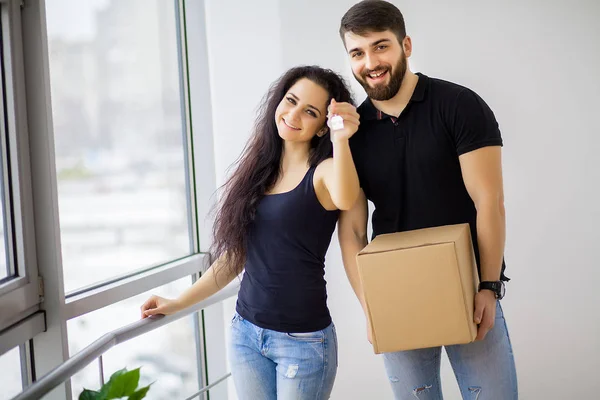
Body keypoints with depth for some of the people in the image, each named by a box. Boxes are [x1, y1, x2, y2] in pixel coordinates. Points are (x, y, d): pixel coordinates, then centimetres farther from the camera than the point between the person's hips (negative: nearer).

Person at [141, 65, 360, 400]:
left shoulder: (324, 171, -8)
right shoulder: (260, 170, 7)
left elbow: (345, 200, -34)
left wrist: (341, 140, -44)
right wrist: (179, 303, 16)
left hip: (303, 340, -5)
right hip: (245, 331, 5)